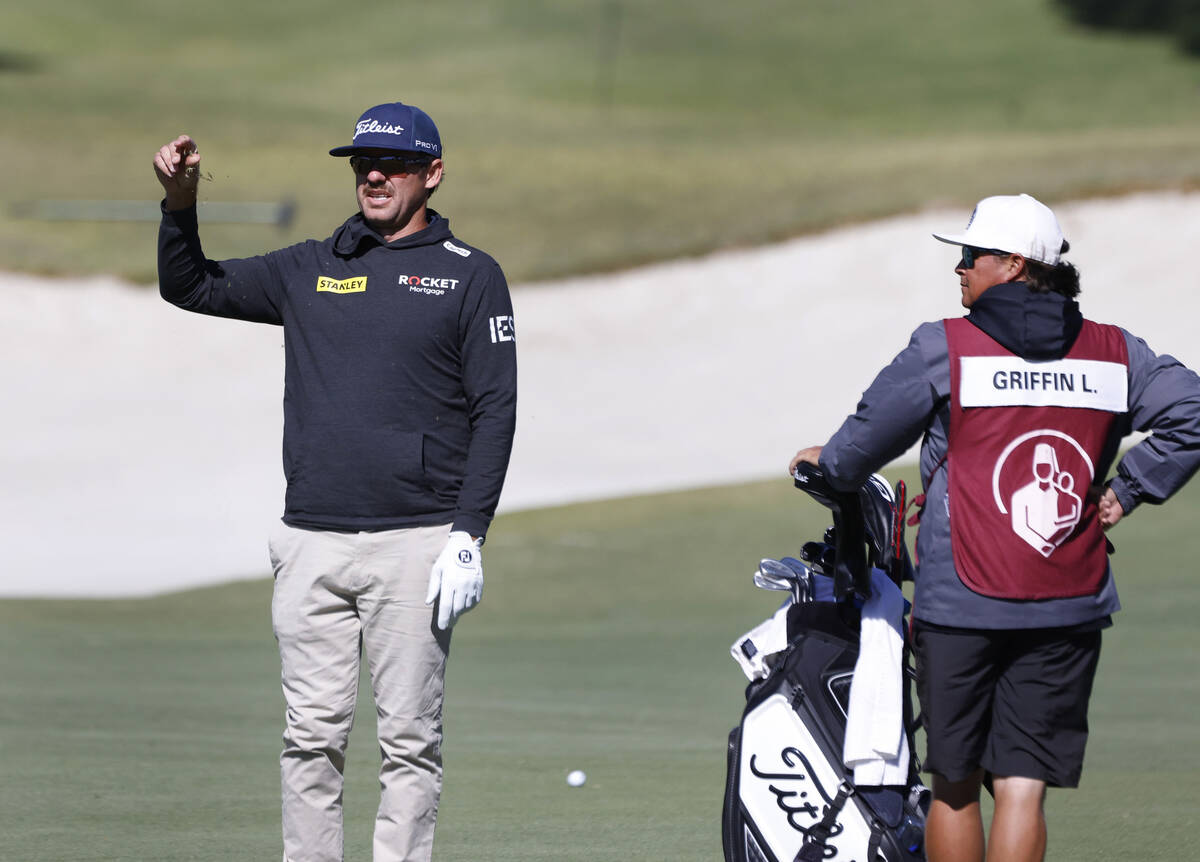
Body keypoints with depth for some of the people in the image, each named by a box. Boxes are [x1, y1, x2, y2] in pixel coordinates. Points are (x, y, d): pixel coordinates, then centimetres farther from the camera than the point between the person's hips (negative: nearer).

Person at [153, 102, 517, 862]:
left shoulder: (469, 276, 4)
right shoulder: (310, 270, 15)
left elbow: (494, 412, -1)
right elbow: (189, 287, 20)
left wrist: (468, 538, -10)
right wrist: (180, 205, 0)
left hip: (415, 544, -3)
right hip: (313, 543, 3)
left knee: (409, 739, -2)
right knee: (312, 736, 2)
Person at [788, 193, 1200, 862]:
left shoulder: (944, 349, -4)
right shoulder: (1114, 353, 5)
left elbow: (870, 435, 4)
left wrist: (831, 465, 25)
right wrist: (1127, 491, 6)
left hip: (960, 605, -2)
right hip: (1068, 609, 2)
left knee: (955, 785, 11)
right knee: (1022, 787, -2)